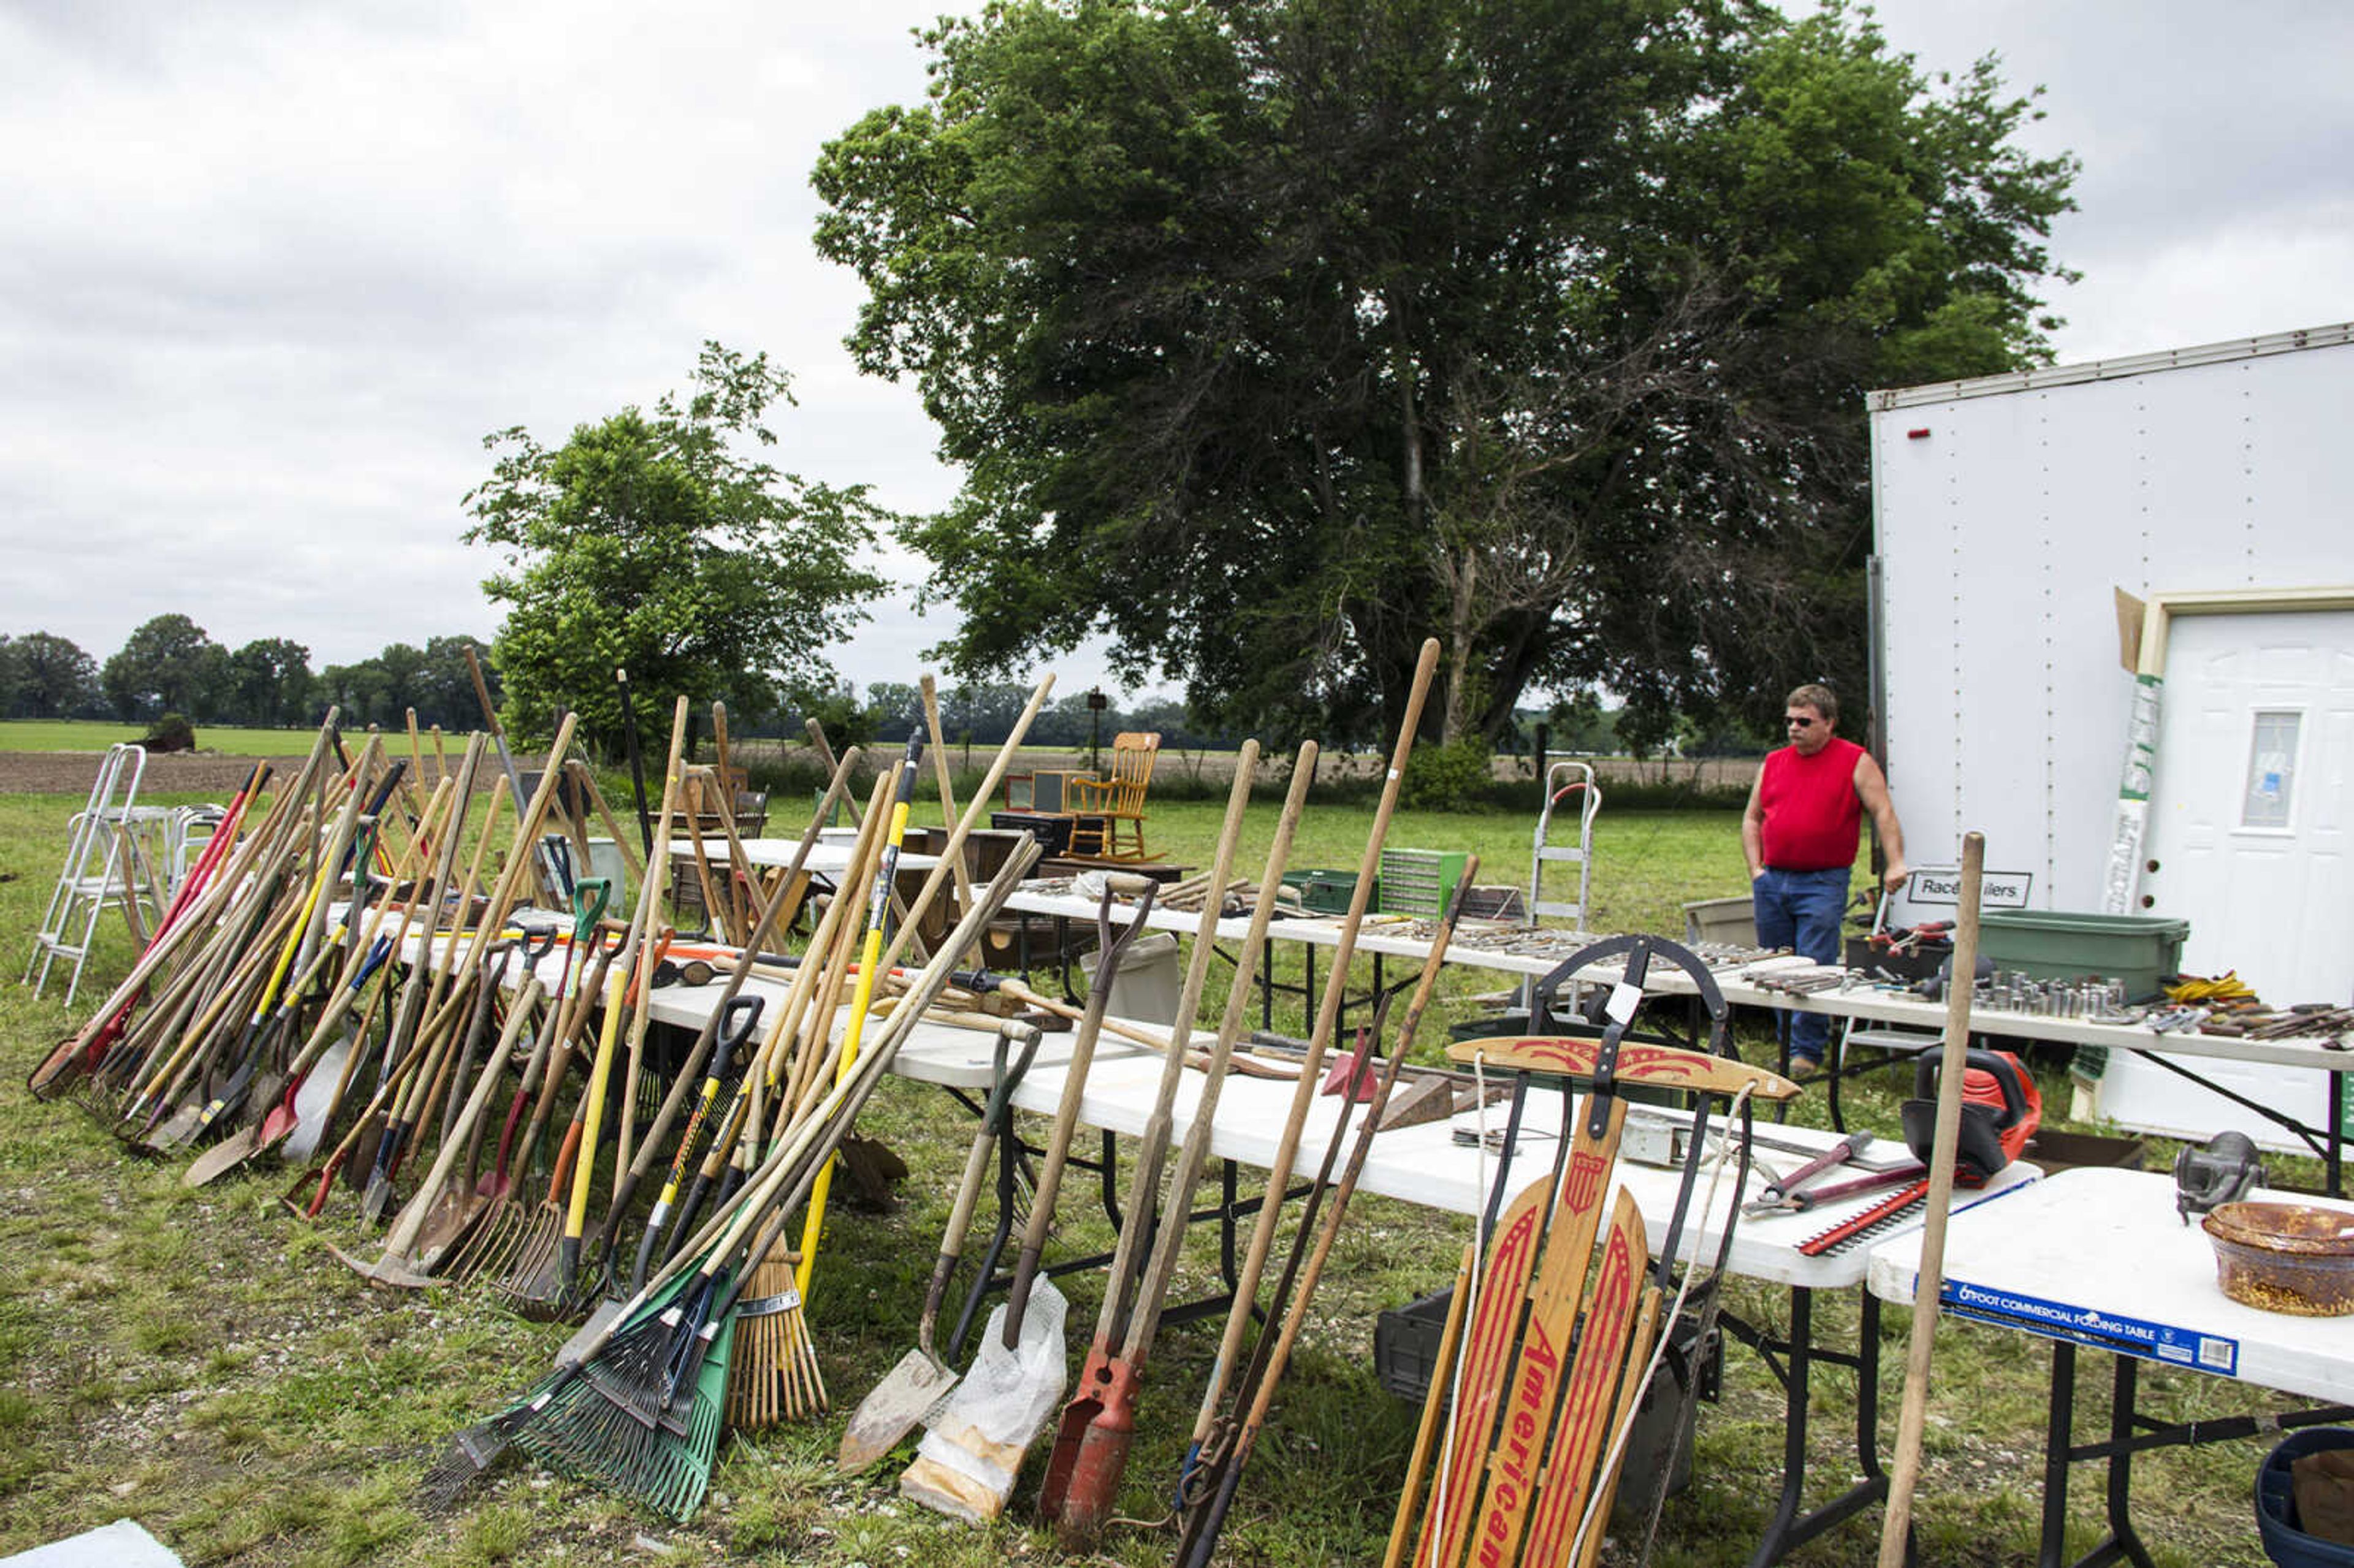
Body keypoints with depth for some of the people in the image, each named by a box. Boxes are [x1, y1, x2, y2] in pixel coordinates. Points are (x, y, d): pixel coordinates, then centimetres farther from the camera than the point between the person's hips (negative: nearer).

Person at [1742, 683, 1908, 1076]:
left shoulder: (1856, 762, 0)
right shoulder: (1773, 763, 13)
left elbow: (1884, 813, -5)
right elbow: (1752, 819, 17)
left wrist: (1896, 863, -16)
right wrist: (1756, 869, 7)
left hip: (1823, 884, -5)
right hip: (1772, 882, 5)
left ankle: (1807, 1051, 1)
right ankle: (1786, 1045, 21)